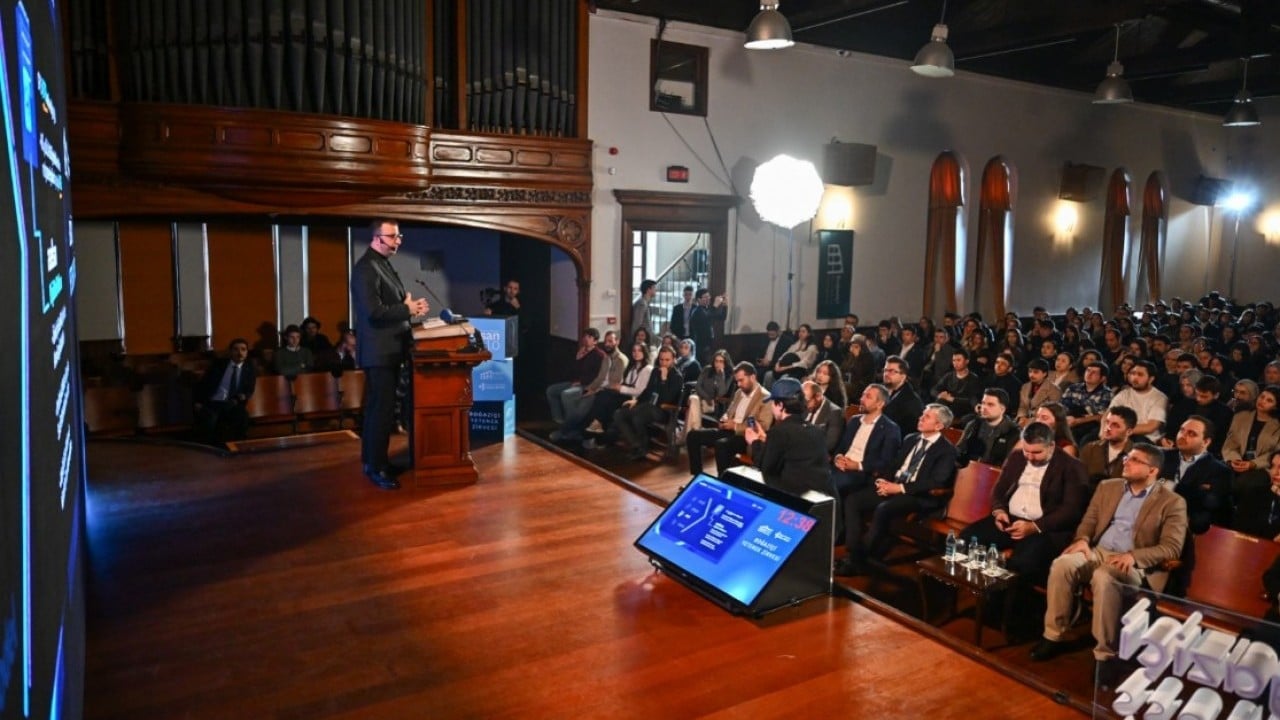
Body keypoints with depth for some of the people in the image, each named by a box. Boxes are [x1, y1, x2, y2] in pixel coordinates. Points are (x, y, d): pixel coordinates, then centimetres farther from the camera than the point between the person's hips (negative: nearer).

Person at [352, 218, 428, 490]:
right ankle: (376, 467, 3)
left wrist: (410, 305, 3)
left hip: (389, 348, 10)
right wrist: (408, 309, -17)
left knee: (377, 408, 17)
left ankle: (372, 459, 27)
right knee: (382, 409, -5)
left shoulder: (383, 264, 15)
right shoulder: (366, 268, -16)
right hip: (379, 350, -10)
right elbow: (373, 311, -24)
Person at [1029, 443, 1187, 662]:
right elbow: (1089, 521, 17)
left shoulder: (1172, 502, 3)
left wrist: (1133, 556, -22)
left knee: (1104, 577, -38)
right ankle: (1054, 636, -18)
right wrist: (1083, 540, -7)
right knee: (1062, 564, -28)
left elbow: (1171, 548, -7)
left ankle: (1105, 653, -27)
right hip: (1097, 552, 5)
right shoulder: (1108, 487, 17)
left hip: (1136, 565, -4)